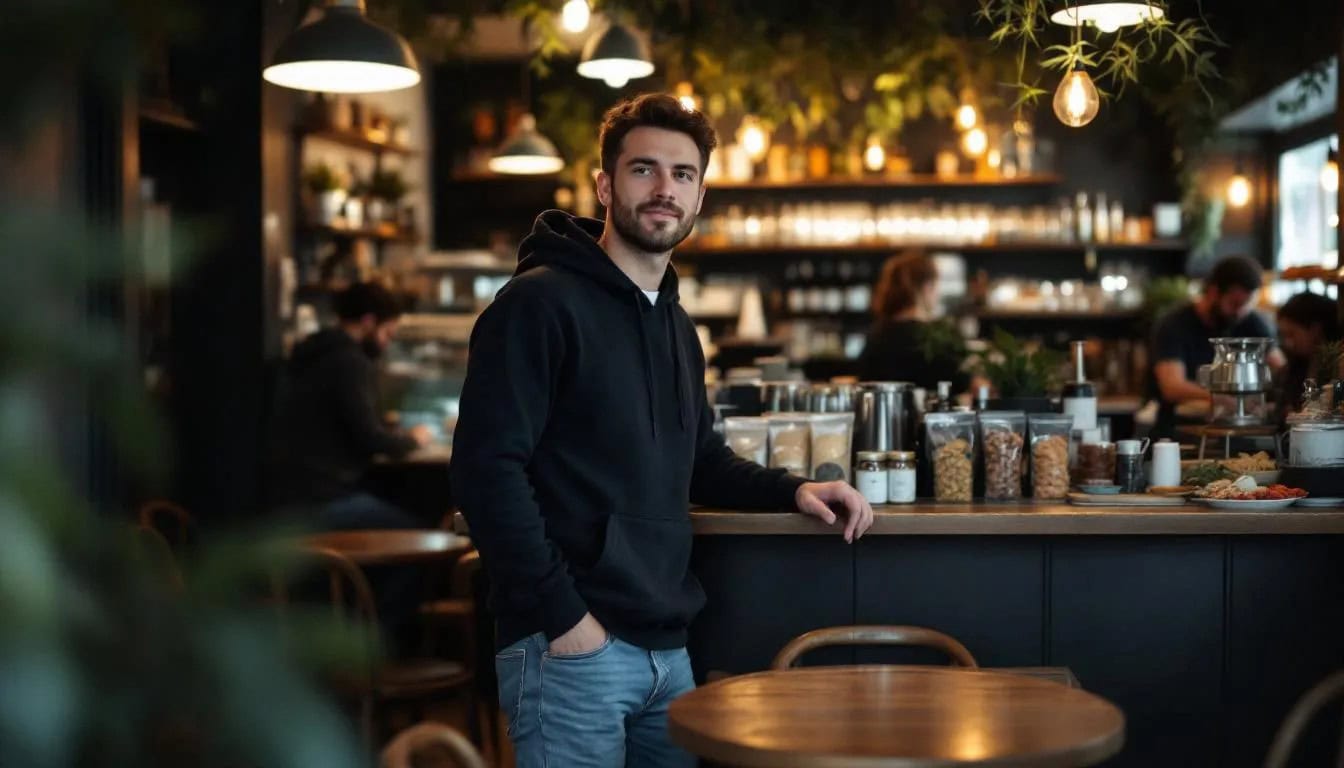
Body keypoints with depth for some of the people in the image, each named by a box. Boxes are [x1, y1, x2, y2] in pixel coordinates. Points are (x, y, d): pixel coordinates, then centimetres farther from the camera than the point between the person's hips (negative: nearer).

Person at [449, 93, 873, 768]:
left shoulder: (676, 325, 16)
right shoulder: (541, 301, -11)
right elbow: (487, 468, -18)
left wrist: (793, 490, 9)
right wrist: (561, 613, -19)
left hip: (666, 648, 8)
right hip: (573, 648, -8)